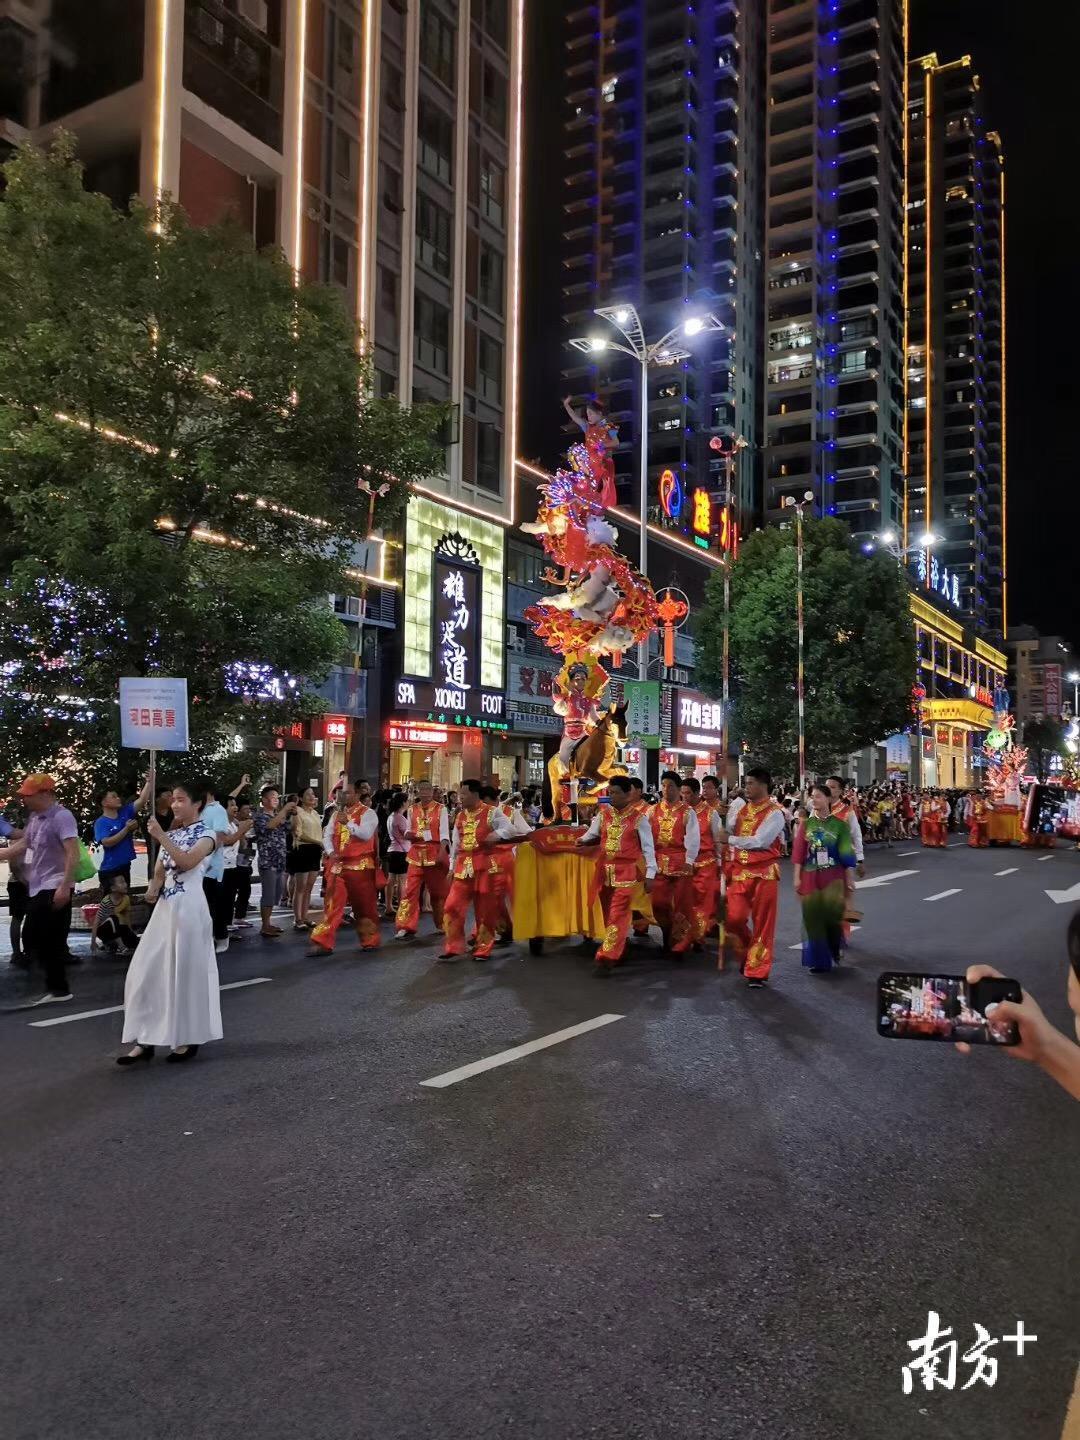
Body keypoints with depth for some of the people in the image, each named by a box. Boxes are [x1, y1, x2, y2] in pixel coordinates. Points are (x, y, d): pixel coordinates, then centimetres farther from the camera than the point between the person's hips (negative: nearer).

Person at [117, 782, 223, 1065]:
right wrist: (153, 888, -5)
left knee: (185, 973, 1)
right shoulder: (171, 834, 14)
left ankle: (188, 1039, 13)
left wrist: (161, 837, -23)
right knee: (146, 972, 3)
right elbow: (159, 871, 16)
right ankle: (145, 1040, 9)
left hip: (188, 908, -7)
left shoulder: (205, 835, -6)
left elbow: (187, 862, -23)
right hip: (164, 907, 7)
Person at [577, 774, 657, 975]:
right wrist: (582, 840, -8)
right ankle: (618, 952, 25)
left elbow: (648, 848, -3)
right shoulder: (603, 814, 8)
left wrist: (650, 875, -7)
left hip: (627, 871, -5)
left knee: (618, 915, -10)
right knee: (608, 914, 12)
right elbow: (592, 835, 16)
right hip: (604, 870, 5)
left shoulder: (639, 818, -4)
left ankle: (606, 959, -12)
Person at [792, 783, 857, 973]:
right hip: (810, 876, 3)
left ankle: (835, 947, 8)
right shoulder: (806, 824, 5)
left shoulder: (840, 824, -1)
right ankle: (818, 960, 13)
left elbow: (847, 855, 0)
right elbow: (798, 853, 5)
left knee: (832, 909, -22)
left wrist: (849, 881, -1)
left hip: (833, 876, -2)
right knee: (813, 916, 0)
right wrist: (797, 877, 1)